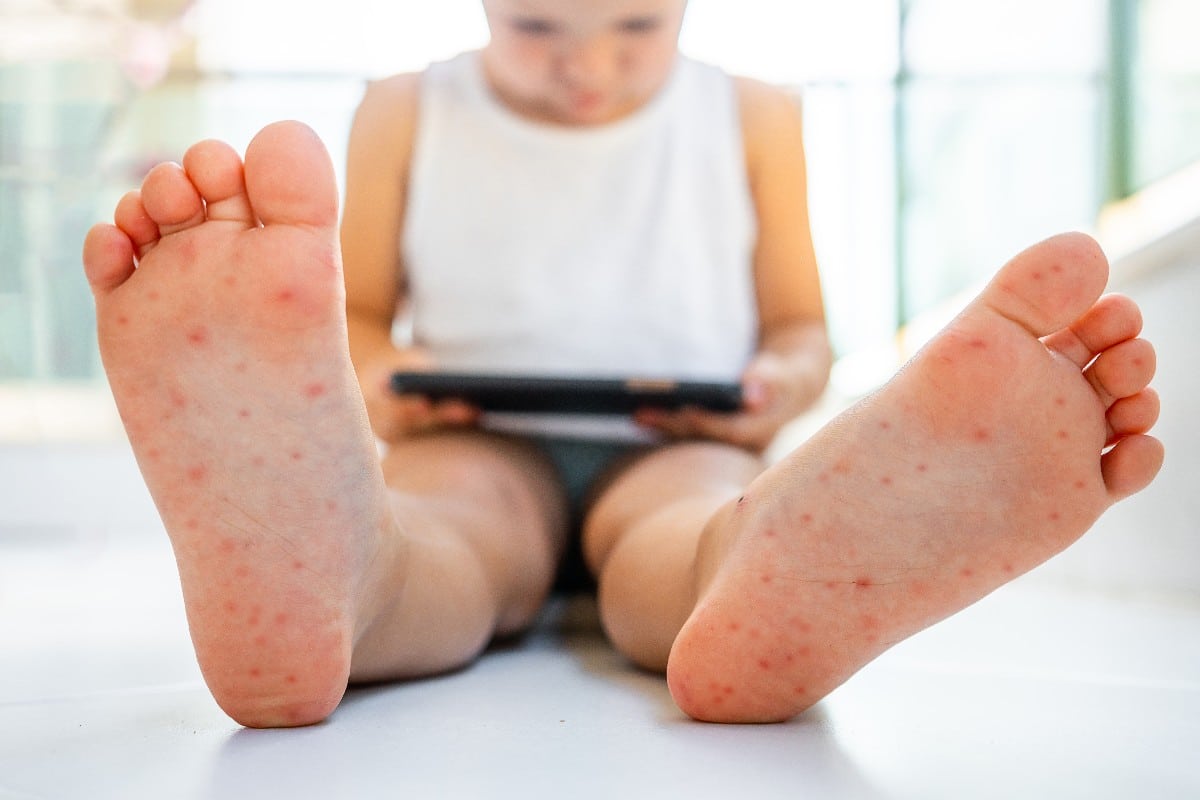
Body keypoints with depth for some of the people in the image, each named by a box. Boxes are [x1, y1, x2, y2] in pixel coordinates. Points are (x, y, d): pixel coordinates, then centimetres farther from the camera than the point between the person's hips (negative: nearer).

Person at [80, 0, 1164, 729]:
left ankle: (798, 574, -72)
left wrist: (778, 386, -9)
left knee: (696, 515, -37)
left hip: (674, 451, 0)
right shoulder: (407, 113, 11)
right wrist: (366, 386, -9)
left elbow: (801, 327, 16)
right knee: (447, 524, -36)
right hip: (479, 442, 1)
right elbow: (355, 316, 15)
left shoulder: (750, 116, 12)